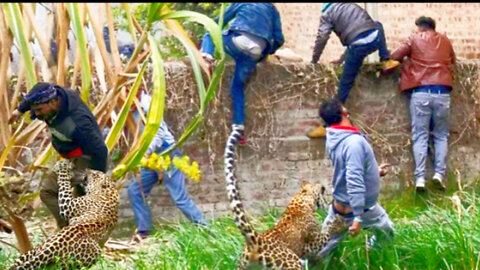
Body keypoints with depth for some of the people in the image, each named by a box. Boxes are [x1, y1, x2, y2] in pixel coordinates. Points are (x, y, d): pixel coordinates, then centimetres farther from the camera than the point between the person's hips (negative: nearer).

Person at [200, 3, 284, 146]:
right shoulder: (272, 9, 30)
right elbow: (279, 39, 21)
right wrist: (267, 52, 38)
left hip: (237, 42, -2)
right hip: (255, 52, 2)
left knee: (211, 33, 26)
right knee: (238, 85, 17)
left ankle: (206, 53, -6)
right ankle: (239, 127, 5)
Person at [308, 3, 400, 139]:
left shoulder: (327, 14, 14)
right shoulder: (352, 6, 33)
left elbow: (322, 38, 1)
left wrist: (314, 60, 12)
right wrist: (342, 58, 39)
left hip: (358, 45, -4)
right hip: (375, 38, 4)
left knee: (345, 83, 2)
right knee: (377, 24, 39)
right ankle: (386, 61, 25)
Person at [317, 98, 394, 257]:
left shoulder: (333, 140, -2)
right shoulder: (354, 142, -29)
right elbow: (354, 181, -34)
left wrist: (374, 172, 23)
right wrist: (358, 217, -35)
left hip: (340, 206, 7)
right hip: (362, 208, -7)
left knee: (321, 247, 14)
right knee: (386, 232, 21)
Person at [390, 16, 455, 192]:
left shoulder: (414, 39, 8)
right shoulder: (445, 40, 16)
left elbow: (394, 57, 7)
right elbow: (453, 60, 28)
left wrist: (408, 59, 25)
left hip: (420, 91, -2)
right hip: (442, 92, 2)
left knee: (420, 136, 0)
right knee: (441, 135, 11)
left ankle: (420, 177, -10)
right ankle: (439, 173, -4)